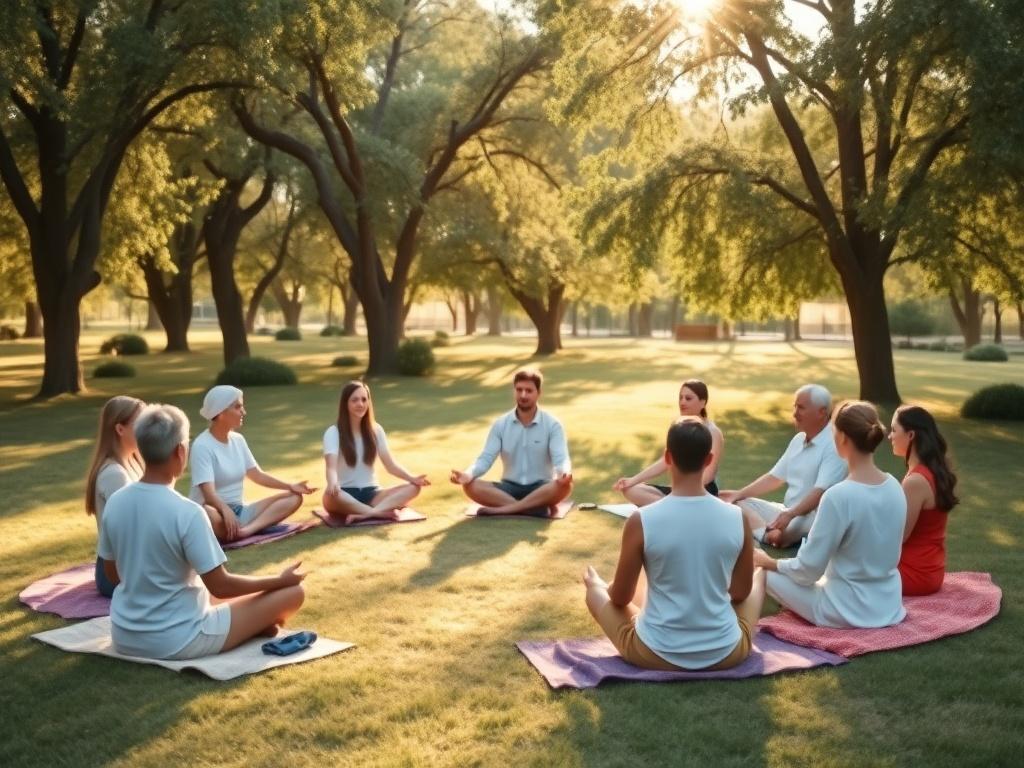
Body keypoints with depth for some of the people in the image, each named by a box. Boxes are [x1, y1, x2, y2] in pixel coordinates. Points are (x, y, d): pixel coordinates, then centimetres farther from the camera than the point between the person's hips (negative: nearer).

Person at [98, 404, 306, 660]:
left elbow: (112, 574, 9)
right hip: (176, 641, -7)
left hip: (124, 637, 7)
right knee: (293, 592, 0)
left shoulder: (114, 503, -4)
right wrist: (280, 580, -3)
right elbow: (220, 586, -17)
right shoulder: (187, 513, -23)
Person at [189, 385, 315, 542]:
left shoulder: (238, 440, 9)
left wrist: (290, 486, 2)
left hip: (238, 510, 8)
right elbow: (208, 492, -26)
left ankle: (247, 530, -29)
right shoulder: (202, 445, -14)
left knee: (294, 497, -6)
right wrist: (225, 509, -45)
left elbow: (257, 475, 15)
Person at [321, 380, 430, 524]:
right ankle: (382, 512, -38)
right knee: (331, 494, -40)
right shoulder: (333, 432, -6)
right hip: (345, 494, -4)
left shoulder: (375, 430, 7)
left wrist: (412, 477, -19)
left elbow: (390, 464, 1)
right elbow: (331, 466, -21)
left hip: (370, 493, 4)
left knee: (413, 487, -21)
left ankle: (365, 514, -39)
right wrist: (332, 484, -45)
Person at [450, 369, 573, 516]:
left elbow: (560, 459, -16)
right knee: (471, 486, -25)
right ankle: (540, 507, -32)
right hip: (510, 487, 2)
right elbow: (486, 458, -5)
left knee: (565, 485, -35)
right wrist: (468, 474, -27)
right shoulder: (500, 425, 1)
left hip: (540, 488, -2)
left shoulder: (552, 425, -5)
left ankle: (502, 509, -32)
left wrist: (564, 473, -41)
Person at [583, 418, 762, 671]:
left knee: (596, 592, 25)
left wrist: (603, 588, 21)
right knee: (758, 581, 31)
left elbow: (621, 597, -3)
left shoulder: (641, 521, -17)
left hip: (656, 655, -2)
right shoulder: (737, 518, -10)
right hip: (726, 654, 2)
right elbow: (741, 592, 6)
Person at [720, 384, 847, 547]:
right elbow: (775, 477, 18)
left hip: (814, 517, -9)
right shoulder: (798, 440, 14)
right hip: (788, 512, 10)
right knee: (740, 503, -9)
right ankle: (768, 534, -33)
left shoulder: (833, 444, -15)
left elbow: (821, 492, -26)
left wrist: (790, 515, -37)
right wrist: (738, 494, 8)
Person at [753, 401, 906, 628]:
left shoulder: (839, 496, -26)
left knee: (768, 575, 8)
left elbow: (809, 569, -18)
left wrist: (769, 563, 2)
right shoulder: (894, 487, -4)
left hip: (849, 612, -8)